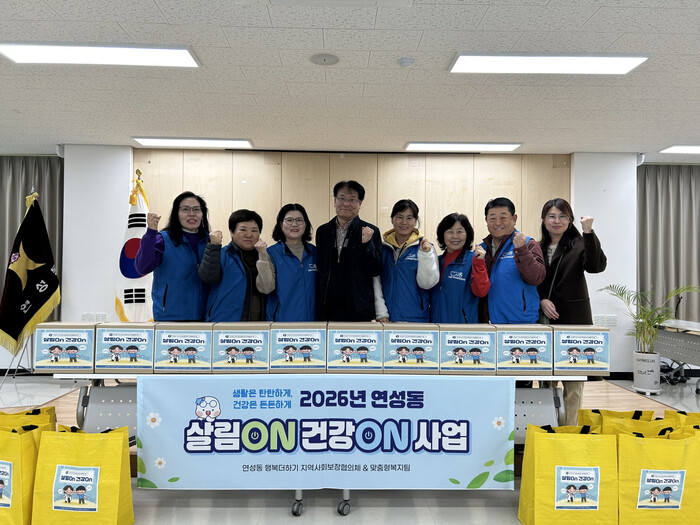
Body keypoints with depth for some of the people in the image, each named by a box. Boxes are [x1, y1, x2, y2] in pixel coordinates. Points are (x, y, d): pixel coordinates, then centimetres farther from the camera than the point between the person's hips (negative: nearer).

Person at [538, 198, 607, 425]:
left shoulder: (579, 245, -1)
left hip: (573, 321, -4)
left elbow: (597, 265, -21)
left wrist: (588, 233, -27)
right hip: (543, 321, 4)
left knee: (572, 379, -2)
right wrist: (541, 300, -8)